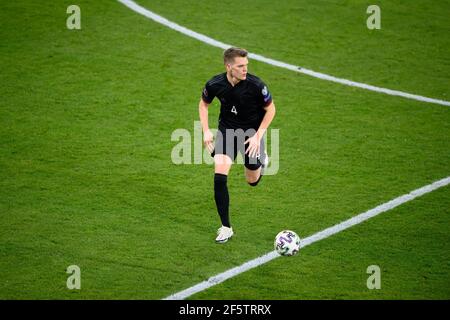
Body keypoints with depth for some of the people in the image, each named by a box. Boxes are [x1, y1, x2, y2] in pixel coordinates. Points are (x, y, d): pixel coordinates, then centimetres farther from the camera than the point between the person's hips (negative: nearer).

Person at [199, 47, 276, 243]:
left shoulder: (255, 85, -25)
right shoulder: (215, 85, -18)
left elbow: (270, 109, -9)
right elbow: (203, 104, 4)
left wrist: (258, 136, -15)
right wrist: (206, 131, -6)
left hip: (251, 132, -1)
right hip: (227, 130, 1)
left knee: (252, 181, 12)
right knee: (219, 177, -16)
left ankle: (261, 159, 50)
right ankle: (225, 228, -5)